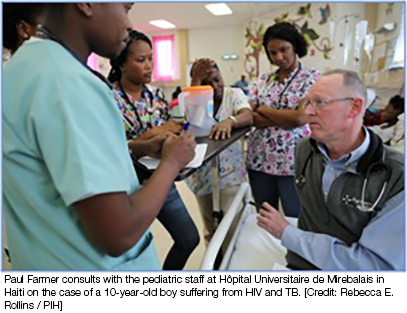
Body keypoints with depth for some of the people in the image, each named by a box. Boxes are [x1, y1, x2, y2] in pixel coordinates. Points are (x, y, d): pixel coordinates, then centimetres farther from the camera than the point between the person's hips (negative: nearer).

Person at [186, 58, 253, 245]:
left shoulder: (234, 94, -4)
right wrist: (196, 79, -25)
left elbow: (248, 117, -22)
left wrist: (230, 121, -44)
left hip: (230, 171, -1)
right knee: (210, 228, 18)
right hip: (202, 172, 2)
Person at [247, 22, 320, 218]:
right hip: (260, 159, 4)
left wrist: (263, 109, -5)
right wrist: (286, 119, -13)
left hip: (293, 162, -4)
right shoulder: (263, 80, 9)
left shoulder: (311, 78, -4)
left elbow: (300, 117, -17)